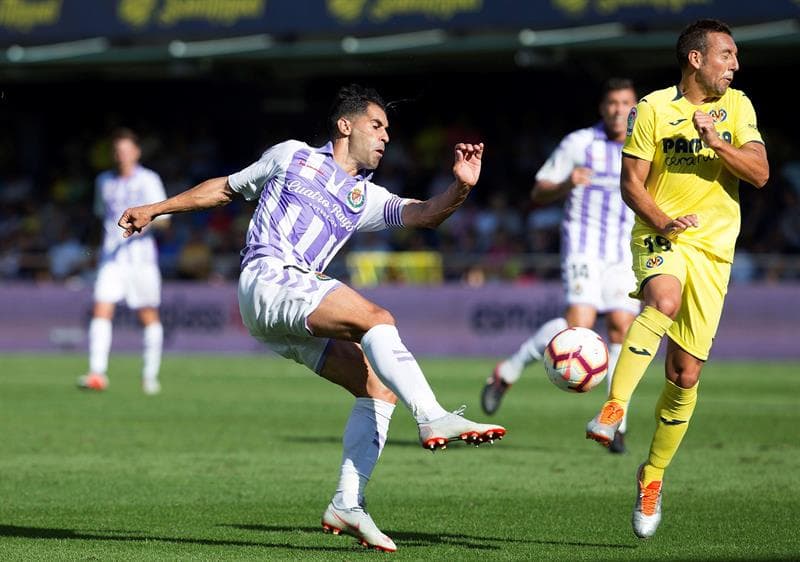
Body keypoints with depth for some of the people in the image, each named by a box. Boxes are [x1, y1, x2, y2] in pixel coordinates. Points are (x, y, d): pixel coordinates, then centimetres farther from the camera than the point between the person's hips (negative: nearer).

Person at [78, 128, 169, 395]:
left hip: (141, 255, -2)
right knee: (101, 311, -14)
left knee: (149, 316, 2)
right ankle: (97, 372, -19)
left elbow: (163, 219, -5)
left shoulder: (148, 180, 0)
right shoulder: (104, 181, 12)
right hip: (111, 256, 3)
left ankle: (150, 376, 12)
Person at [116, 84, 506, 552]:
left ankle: (347, 504, -9)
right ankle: (433, 417, -41)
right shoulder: (292, 156, 15)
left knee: (380, 388, -8)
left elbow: (424, 215, 8)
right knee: (376, 318, -27)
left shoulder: (366, 198, 24)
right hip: (268, 281, -7)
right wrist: (155, 209, 27)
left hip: (302, 296, 7)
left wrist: (460, 189, -12)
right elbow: (225, 188, 26)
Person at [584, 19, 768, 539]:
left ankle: (653, 476, 19)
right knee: (664, 298, -39)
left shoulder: (737, 106, 8)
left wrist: (717, 143, -15)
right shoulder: (653, 109, -2)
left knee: (686, 372, 1)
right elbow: (631, 184, -1)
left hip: (714, 247, 3)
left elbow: (760, 173, 0)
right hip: (660, 237, -3)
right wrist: (663, 222, -18)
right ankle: (614, 408, -39)